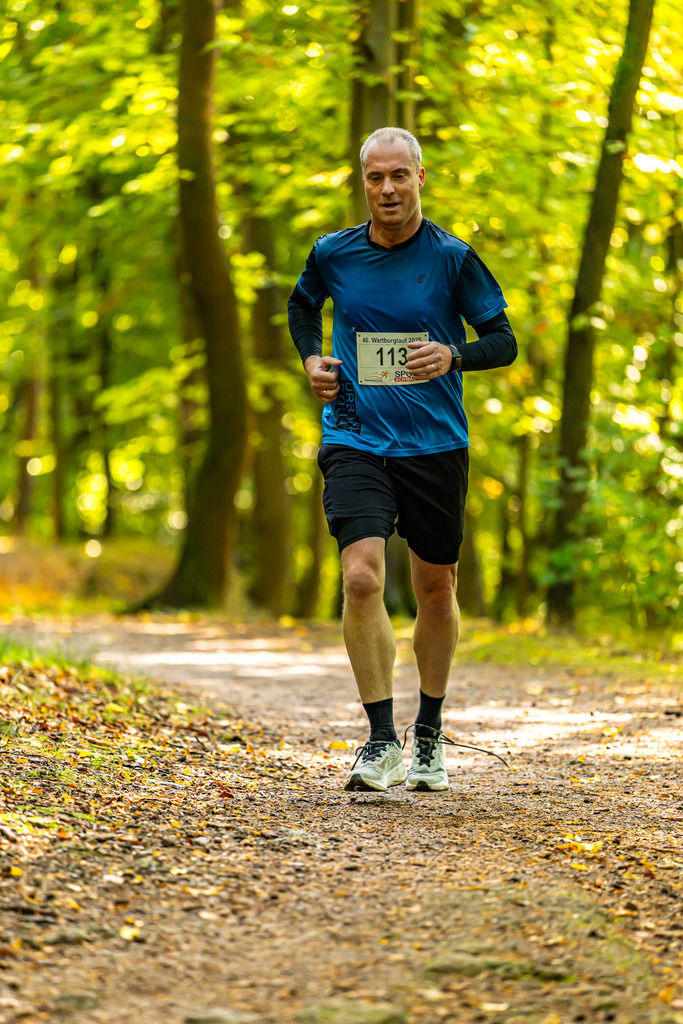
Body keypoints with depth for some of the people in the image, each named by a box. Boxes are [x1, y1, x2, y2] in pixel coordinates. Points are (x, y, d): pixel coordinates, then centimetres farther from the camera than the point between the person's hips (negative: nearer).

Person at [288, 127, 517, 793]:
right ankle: (381, 739, -11)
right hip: (355, 441, 0)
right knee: (361, 578, -19)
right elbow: (302, 305, 24)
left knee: (436, 592, 9)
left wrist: (454, 356, -19)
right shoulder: (332, 255, 2)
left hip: (436, 444, 0)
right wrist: (311, 359, 5)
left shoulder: (452, 258, -4)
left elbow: (504, 341, 1)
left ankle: (429, 735, 29)